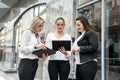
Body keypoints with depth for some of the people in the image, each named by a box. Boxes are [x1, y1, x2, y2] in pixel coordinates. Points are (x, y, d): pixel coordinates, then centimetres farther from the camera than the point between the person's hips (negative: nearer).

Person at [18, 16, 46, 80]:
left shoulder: (37, 36, 16)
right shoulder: (27, 32, -5)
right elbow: (22, 49, -14)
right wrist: (36, 46, -23)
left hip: (34, 63, 7)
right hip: (26, 63, -7)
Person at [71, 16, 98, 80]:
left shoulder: (90, 33, -4)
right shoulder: (81, 36, 21)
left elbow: (94, 47, -16)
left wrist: (79, 48, -15)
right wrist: (74, 51, 6)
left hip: (88, 64, -8)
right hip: (79, 65, 8)